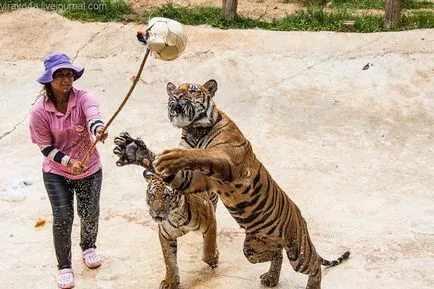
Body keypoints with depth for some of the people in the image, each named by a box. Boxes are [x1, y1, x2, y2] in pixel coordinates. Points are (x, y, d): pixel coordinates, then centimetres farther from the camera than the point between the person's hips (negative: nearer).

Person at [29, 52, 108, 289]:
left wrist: (98, 129, -63)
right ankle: (64, 266, 23)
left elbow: (93, 118, -39)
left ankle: (88, 247, 47)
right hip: (56, 172, -1)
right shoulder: (39, 111, -17)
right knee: (62, 218, 0)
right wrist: (68, 161, -26)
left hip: (89, 169, 1)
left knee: (90, 214, 14)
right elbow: (45, 147, -11)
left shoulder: (83, 98, -18)